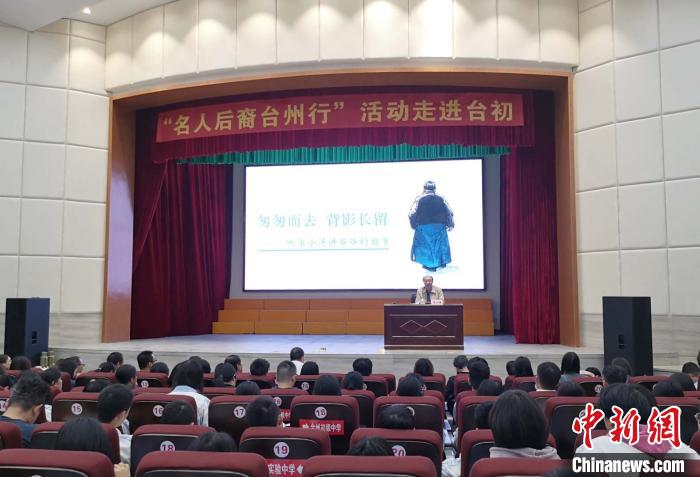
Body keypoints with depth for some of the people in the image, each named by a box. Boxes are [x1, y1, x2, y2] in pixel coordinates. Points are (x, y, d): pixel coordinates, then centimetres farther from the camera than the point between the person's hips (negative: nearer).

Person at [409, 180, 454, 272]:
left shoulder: (419, 199, -5)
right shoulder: (441, 199, 1)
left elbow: (412, 214, -8)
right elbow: (449, 213, 1)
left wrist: (414, 226, 7)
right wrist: (450, 225, 14)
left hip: (424, 227, -2)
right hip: (440, 226, 3)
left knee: (427, 244, 11)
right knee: (440, 243, 19)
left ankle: (430, 265, 14)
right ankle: (442, 262, 32)